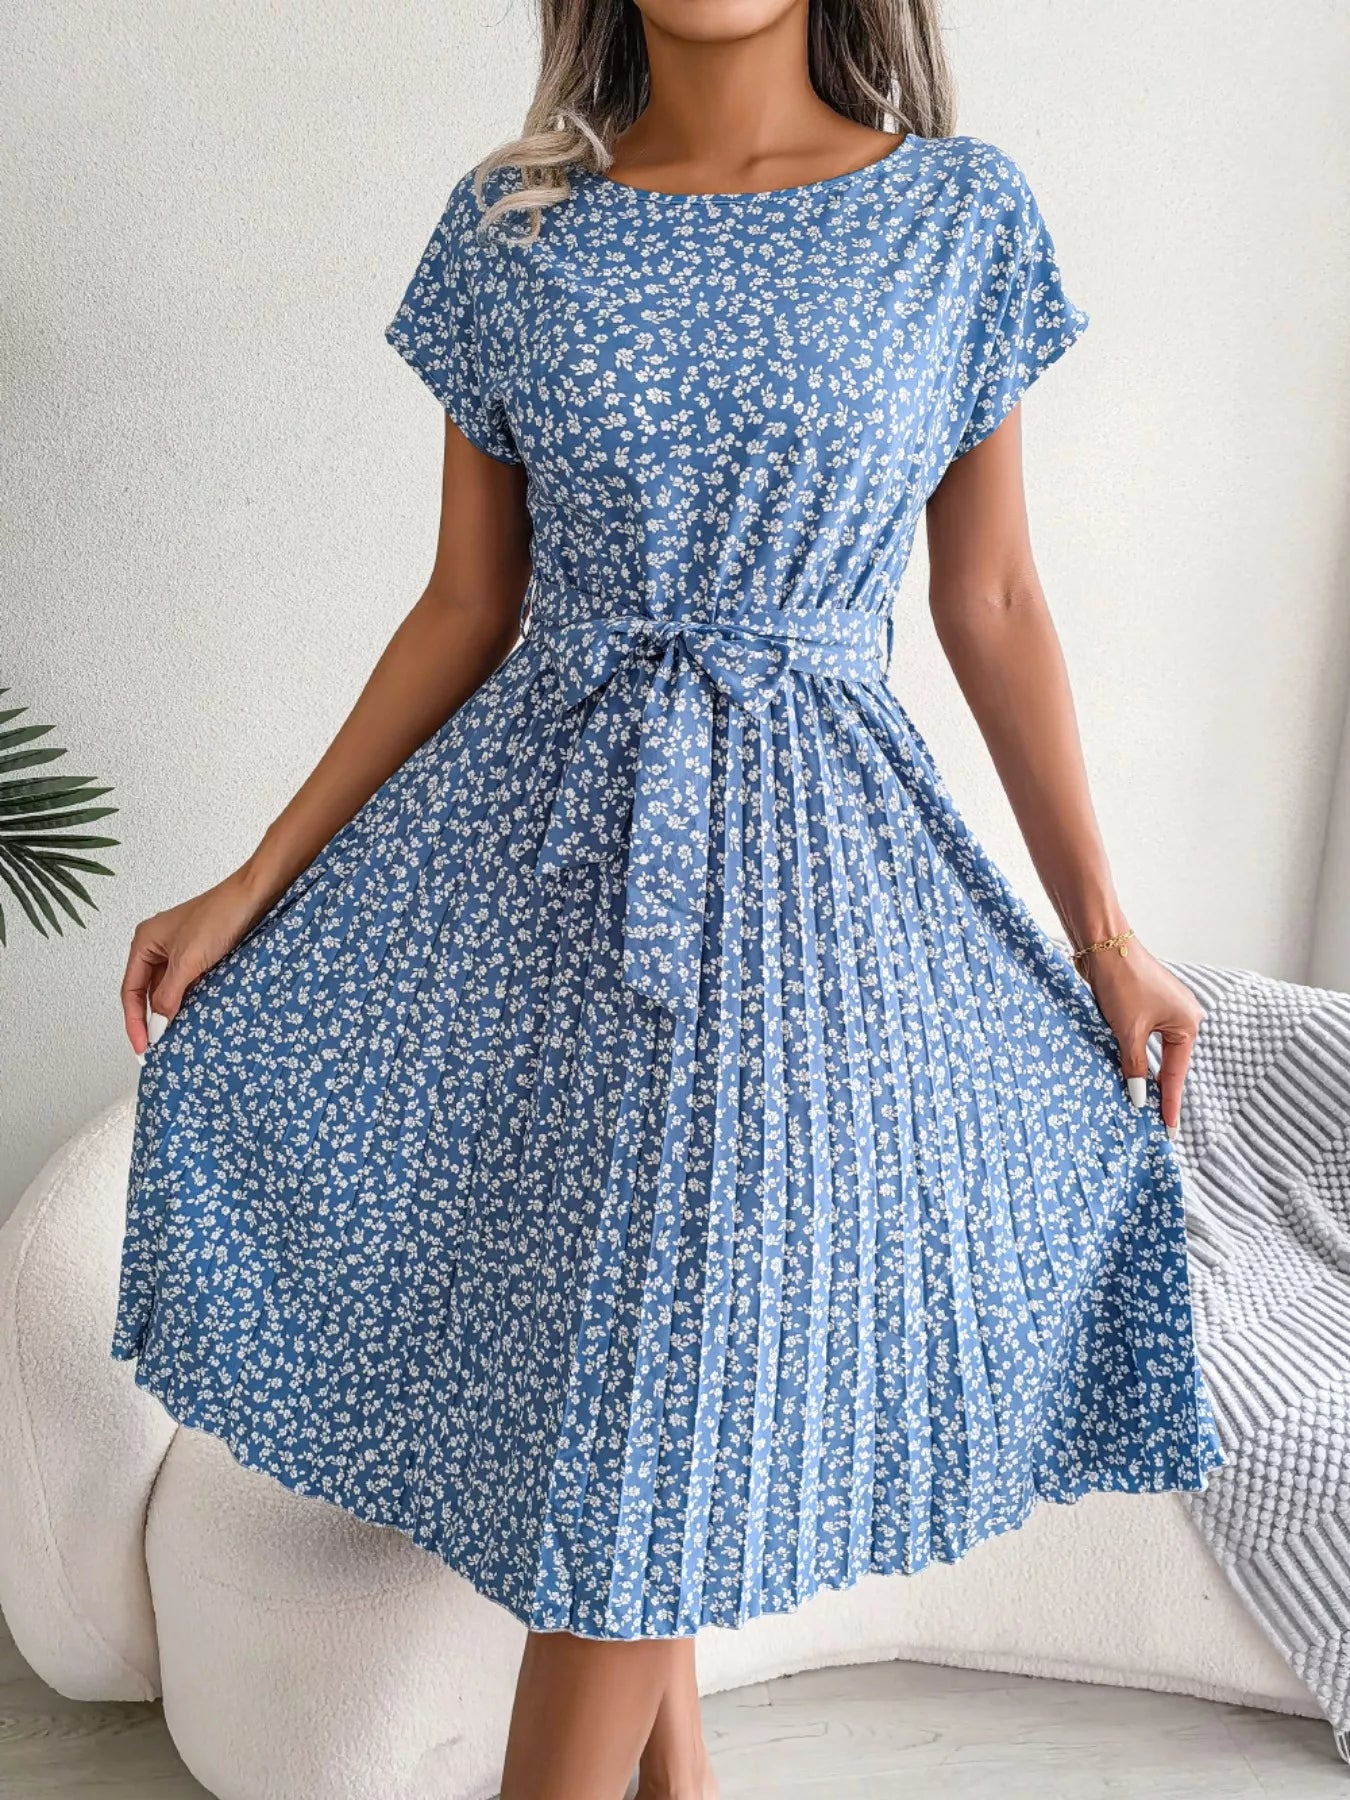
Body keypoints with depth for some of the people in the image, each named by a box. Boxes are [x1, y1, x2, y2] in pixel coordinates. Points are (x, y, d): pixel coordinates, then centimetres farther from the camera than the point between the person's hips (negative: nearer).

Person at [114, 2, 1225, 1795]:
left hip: (800, 856, -1)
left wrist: (1104, 932, 5)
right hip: (539, 841, 2)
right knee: (600, 1334, 12)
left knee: (658, 1407, 5)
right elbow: (467, 605, 4)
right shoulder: (513, 221, 3)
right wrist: (253, 886, 2)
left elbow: (994, 603, 3)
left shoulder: (960, 214, 0)